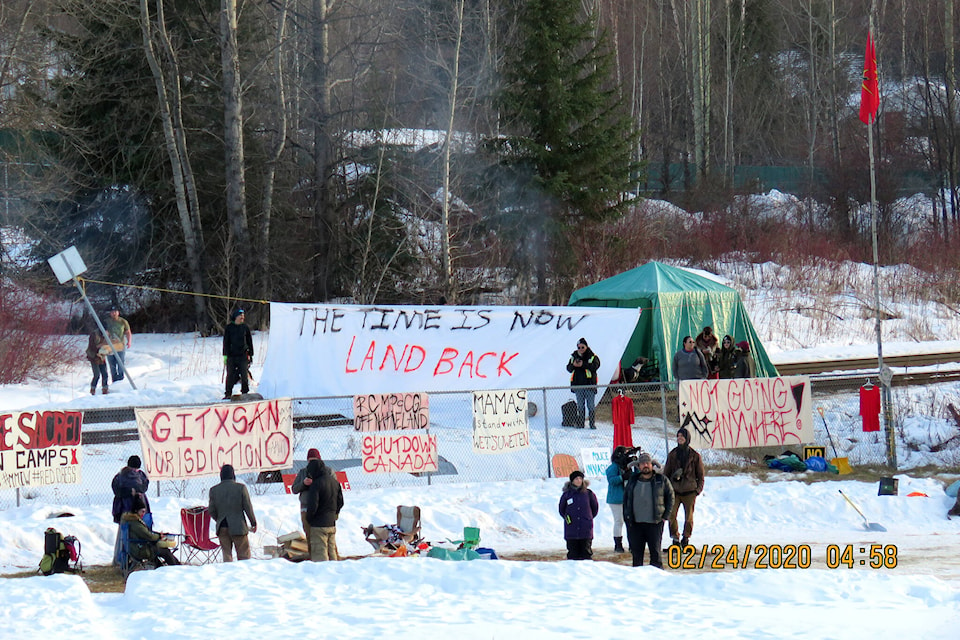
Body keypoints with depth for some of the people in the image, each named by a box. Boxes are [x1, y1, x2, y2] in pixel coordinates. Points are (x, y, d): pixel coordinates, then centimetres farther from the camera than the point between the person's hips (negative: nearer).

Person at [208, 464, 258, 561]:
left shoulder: (214, 490, 0)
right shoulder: (240, 487, -7)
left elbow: (211, 511, 4)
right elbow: (248, 507, -4)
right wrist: (253, 523, 8)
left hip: (222, 528, 2)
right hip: (238, 527, -2)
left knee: (226, 554, 7)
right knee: (244, 555, 4)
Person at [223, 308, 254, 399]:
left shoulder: (245, 328, 8)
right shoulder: (229, 328, 4)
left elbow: (250, 342, 14)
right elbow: (226, 342, 5)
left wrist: (251, 355, 10)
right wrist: (225, 355, -2)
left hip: (243, 356, 1)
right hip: (232, 356, -1)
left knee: (244, 375, -2)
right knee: (230, 376, -1)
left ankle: (245, 392, 7)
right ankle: (228, 394, 7)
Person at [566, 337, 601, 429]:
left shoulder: (593, 357, 1)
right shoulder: (574, 357, 11)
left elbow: (595, 366, -16)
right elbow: (568, 368, 7)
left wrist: (583, 365, -26)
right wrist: (573, 365, -16)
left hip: (589, 384, -3)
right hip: (578, 385, 3)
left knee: (591, 405, -2)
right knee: (580, 406, 6)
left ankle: (592, 424, 4)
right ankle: (580, 423, 10)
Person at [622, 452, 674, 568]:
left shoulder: (661, 480, 3)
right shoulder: (632, 481, 11)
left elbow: (670, 497, 8)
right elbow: (625, 499, 18)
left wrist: (665, 515, 0)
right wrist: (626, 517, 8)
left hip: (654, 523, -3)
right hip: (635, 524, 3)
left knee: (655, 552, -2)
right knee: (636, 554, 5)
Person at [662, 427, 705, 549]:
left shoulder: (695, 456, 3)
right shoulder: (672, 454, 7)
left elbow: (700, 475, 8)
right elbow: (666, 473, 13)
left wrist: (698, 489, -2)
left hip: (689, 491, -1)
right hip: (675, 491, 1)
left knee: (689, 518, 3)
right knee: (671, 515, -10)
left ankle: (686, 538, 19)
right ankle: (675, 538, 3)